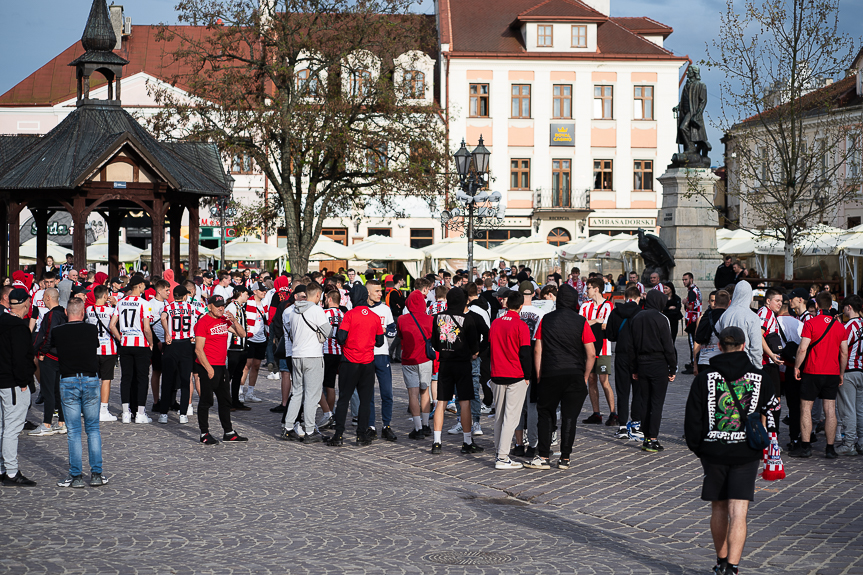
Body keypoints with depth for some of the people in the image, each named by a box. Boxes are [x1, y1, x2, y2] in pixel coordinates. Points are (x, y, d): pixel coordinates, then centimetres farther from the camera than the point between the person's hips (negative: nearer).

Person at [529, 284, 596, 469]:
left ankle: (543, 457, 4)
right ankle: (565, 458, 7)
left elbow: (537, 350, 3)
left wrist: (539, 376, 8)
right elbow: (591, 353, -3)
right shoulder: (581, 322, -1)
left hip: (550, 374, 1)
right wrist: (585, 377, 7)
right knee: (569, 417, 5)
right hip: (575, 375, -1)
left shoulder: (546, 320, 4)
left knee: (546, 414, 9)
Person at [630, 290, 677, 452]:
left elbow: (632, 345, 10)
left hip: (642, 365, 5)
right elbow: (668, 346, -10)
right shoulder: (660, 319, -10)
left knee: (645, 402, 10)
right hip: (659, 365, -5)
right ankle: (652, 440, -6)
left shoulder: (636, 318, 7)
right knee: (657, 402, -3)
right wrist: (673, 368, -3)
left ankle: (646, 438, 12)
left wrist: (634, 369, 14)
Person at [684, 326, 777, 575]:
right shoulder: (759, 378, -1)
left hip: (713, 452, 1)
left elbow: (692, 419, -2)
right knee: (738, 513, -3)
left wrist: (697, 448, 10)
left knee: (719, 509, 16)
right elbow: (769, 414, 5)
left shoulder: (704, 378, -3)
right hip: (746, 454, -1)